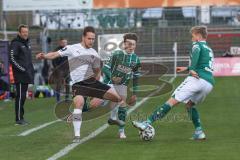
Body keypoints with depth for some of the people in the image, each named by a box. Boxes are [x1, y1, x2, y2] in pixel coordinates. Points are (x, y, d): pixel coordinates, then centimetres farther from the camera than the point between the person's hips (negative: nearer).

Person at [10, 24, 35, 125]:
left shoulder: (27, 43, 17)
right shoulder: (16, 43, -10)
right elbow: (12, 59, -16)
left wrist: (31, 70, 16)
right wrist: (22, 69, -17)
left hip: (26, 75, 8)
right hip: (20, 75, -8)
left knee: (23, 96, 11)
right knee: (20, 96, -8)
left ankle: (21, 117, 15)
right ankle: (19, 119, -6)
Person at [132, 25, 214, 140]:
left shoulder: (197, 44, 8)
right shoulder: (209, 50, 31)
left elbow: (196, 51, -15)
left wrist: (192, 69, -20)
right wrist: (187, 68, 48)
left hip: (197, 79, -7)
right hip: (209, 83, 7)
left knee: (172, 101, -12)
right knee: (190, 104, 27)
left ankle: (147, 123, -18)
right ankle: (199, 132, 12)